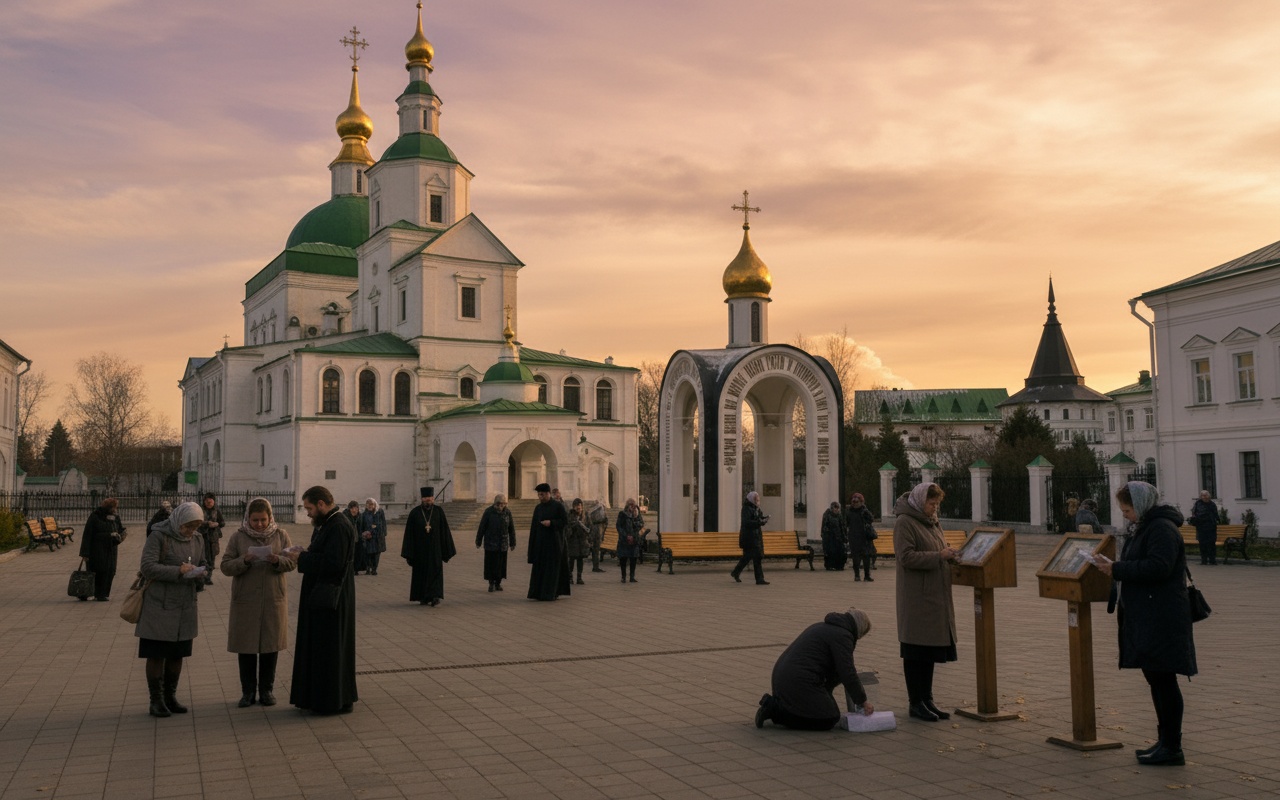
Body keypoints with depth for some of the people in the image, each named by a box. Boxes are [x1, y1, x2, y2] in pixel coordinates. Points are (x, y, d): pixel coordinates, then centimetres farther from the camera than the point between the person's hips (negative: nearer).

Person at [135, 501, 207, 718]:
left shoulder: (198, 539, 7)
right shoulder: (158, 536, -11)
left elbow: (203, 564, 19)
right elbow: (147, 567, -18)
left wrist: (200, 574, -4)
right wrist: (178, 571, -25)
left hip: (185, 607, 6)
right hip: (159, 606, -5)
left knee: (177, 654, 12)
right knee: (156, 655, 2)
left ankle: (170, 696, 24)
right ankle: (156, 700, 12)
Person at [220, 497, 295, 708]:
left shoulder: (280, 535, 3)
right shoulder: (238, 537, -1)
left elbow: (292, 562, 0)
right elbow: (225, 566, -5)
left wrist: (278, 560, -20)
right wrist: (244, 560, -22)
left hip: (274, 599, 1)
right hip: (245, 600, -1)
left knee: (270, 646, 7)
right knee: (246, 647, 4)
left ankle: (267, 690, 20)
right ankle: (248, 692, 17)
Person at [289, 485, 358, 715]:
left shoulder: (339, 527, -20)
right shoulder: (327, 523, 13)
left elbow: (333, 563, -27)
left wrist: (303, 557, -17)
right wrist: (305, 553, 1)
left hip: (330, 599, -10)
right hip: (320, 598, 10)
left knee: (329, 650, -2)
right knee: (318, 647, 16)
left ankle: (337, 701, 9)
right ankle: (319, 696, 26)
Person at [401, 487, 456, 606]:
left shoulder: (439, 511, -2)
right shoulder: (415, 513, -4)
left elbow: (445, 531, 0)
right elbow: (409, 534, -3)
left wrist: (447, 550, -1)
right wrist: (408, 553, -6)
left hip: (435, 548, 0)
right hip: (420, 549, 1)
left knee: (435, 571, -6)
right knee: (421, 572, 8)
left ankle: (435, 596, -10)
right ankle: (423, 597, 19)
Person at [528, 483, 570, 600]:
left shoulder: (557, 506, -5)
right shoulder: (538, 508, 9)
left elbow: (565, 520, -7)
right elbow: (534, 526, 9)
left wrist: (551, 522, -20)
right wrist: (532, 543, 3)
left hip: (554, 541, -5)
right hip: (540, 541, 5)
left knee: (552, 567, -4)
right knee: (539, 567, 3)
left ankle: (551, 593, -1)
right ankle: (539, 592, 7)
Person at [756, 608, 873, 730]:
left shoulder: (823, 626, 23)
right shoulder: (842, 635, -7)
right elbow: (848, 674, -11)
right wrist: (863, 702, 0)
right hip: (799, 682, -10)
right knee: (829, 720, -2)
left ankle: (773, 704, 10)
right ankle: (775, 709, -6)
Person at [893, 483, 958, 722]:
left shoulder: (932, 522, 15)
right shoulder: (905, 522, -11)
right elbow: (906, 557, -19)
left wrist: (949, 555, 3)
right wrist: (939, 556, -20)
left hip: (936, 596, 8)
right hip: (916, 597, -8)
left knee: (931, 649, 12)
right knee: (916, 651, -1)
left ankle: (927, 699, 21)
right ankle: (915, 703, 7)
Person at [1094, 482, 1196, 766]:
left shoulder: (1162, 529, -15)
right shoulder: (1145, 528, 18)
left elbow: (1158, 568, -26)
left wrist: (1117, 569, -21)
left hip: (1162, 619, -11)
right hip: (1146, 617, 11)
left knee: (1163, 680, -5)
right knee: (1155, 679, 15)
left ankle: (1172, 749, 1)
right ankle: (1165, 740, 24)